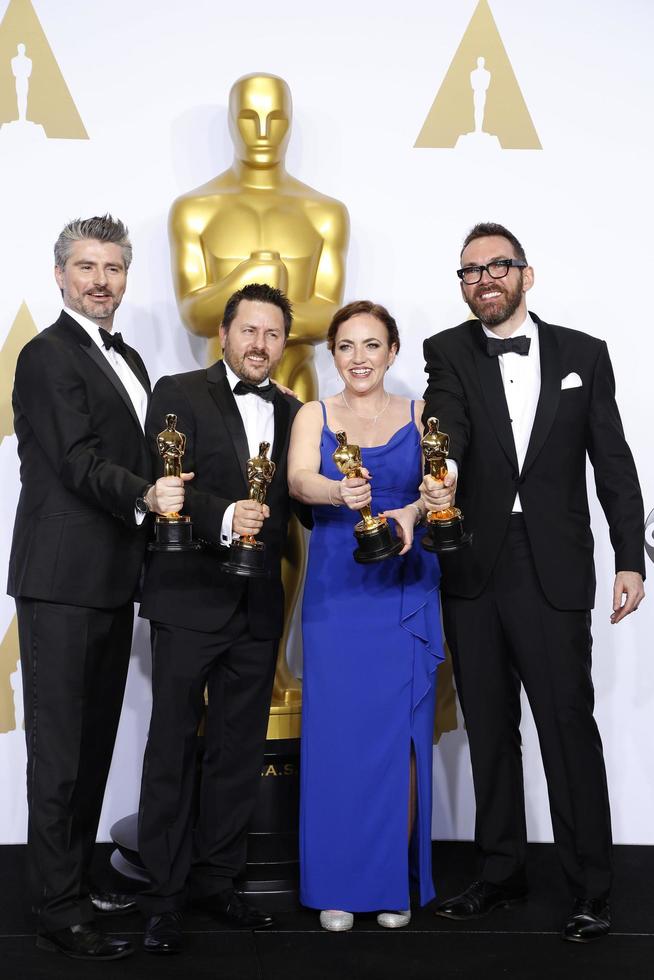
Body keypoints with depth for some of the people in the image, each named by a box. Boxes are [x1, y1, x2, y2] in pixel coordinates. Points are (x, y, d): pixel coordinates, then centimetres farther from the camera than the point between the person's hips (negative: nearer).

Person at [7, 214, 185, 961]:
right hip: (63, 583, -9)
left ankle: (79, 881, 29)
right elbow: (79, 464, -20)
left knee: (95, 740, 16)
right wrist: (147, 496, -31)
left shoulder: (127, 359, 18)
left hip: (109, 583, 9)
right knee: (61, 748, -2)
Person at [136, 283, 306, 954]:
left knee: (240, 749, 11)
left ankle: (215, 879, 24)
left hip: (258, 607, 5)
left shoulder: (292, 414, 14)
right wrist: (223, 517, -30)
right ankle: (164, 893, 11)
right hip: (189, 599, -5)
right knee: (173, 744, 2)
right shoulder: (178, 395, -2)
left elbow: (299, 503, 14)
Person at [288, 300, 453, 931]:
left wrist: (414, 512, -30)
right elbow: (298, 479, -12)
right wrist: (341, 493, -34)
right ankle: (337, 885, 12)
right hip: (335, 592, 0)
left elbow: (445, 483, -8)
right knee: (335, 732, 0)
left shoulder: (420, 416, 6)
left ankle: (395, 880, 15)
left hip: (404, 592, 0)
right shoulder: (314, 416, 6)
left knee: (401, 733, 1)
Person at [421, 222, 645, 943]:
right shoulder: (449, 354, 5)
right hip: (472, 571, 2)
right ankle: (501, 874, 25)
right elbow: (447, 427, -14)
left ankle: (590, 890, 7)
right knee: (488, 729, 11)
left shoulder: (583, 354, 6)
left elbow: (614, 465, 5)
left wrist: (630, 560, -2)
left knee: (569, 725, -4)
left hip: (553, 571, -2)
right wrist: (438, 480, -36)